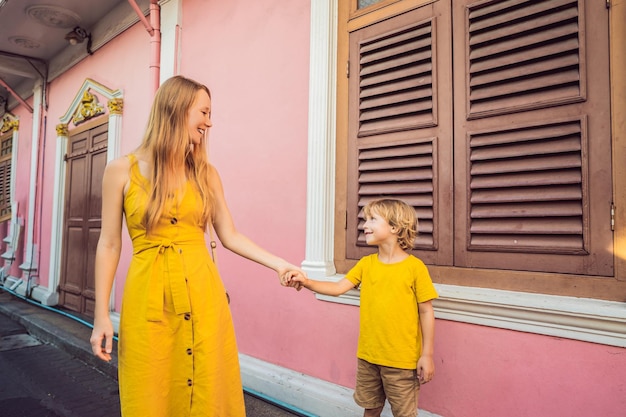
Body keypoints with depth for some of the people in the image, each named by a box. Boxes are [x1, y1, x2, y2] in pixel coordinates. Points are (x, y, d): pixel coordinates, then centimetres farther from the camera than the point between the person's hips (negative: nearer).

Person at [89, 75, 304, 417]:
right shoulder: (122, 170, 0)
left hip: (203, 296, 2)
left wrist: (278, 264, -3)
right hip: (148, 298, -2)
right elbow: (109, 245, 2)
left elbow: (230, 236, 7)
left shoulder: (206, 174, 6)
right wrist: (101, 315, -1)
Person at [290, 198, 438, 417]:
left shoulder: (414, 267, -13)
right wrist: (307, 282, -16)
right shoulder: (366, 263, 2)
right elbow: (337, 288, -2)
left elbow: (426, 312, -8)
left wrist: (427, 355, -8)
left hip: (401, 359, -4)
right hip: (368, 355, 5)